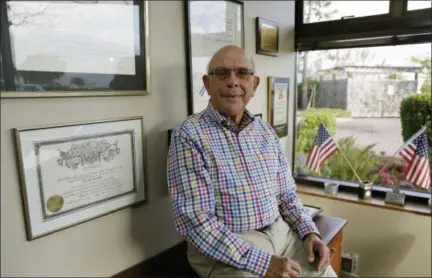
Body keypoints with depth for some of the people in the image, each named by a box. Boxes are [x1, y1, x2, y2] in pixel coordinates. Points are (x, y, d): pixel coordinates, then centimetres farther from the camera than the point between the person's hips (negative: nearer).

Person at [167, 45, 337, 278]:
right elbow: (195, 221, -20)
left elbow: (286, 195, 13)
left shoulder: (267, 132, 5)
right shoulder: (189, 135, -15)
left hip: (280, 233, 6)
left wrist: (310, 232, -4)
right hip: (223, 249, -5)